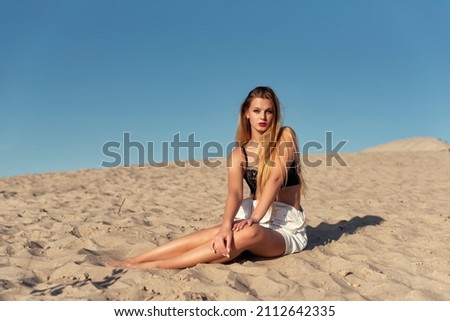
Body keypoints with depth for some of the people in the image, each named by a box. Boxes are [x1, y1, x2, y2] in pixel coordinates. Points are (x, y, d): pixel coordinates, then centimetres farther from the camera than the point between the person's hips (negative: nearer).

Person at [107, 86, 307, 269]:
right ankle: (132, 261, -27)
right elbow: (235, 193, -16)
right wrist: (226, 226, -36)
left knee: (250, 233, -36)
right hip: (254, 219, 3)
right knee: (215, 235, -28)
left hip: (287, 226, -3)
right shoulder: (238, 154, 1)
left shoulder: (286, 137, -4)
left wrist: (254, 219, -30)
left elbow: (275, 178, -17)